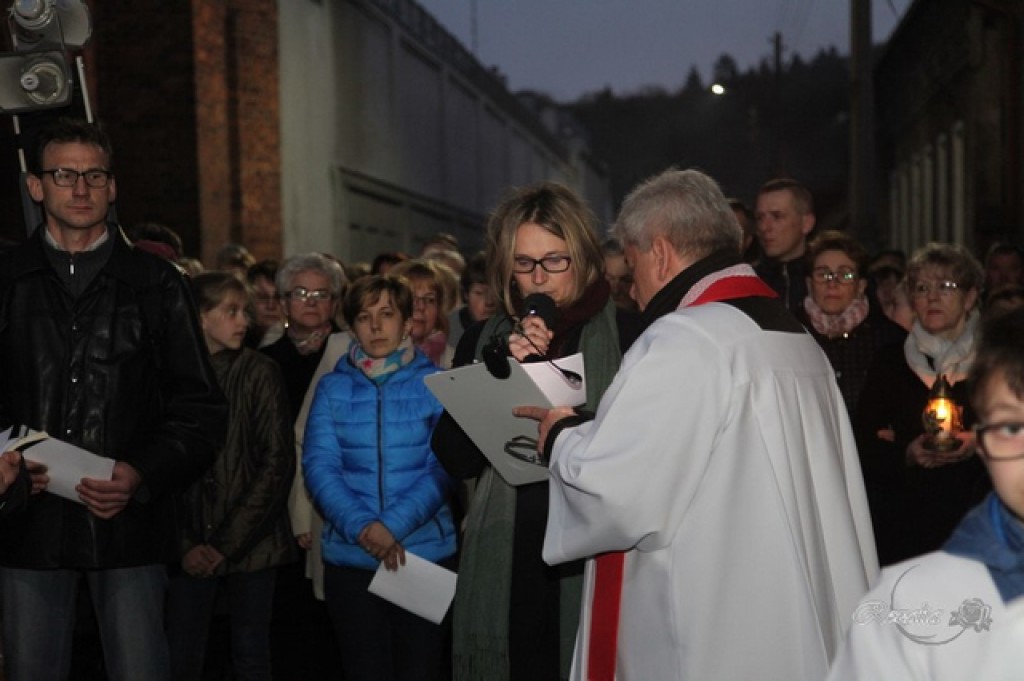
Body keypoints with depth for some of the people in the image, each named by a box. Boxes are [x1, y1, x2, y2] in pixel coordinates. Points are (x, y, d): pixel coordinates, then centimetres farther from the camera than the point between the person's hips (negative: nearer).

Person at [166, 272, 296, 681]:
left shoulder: (260, 374, 1)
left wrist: (229, 544, -8)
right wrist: (185, 545, -9)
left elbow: (278, 462, -4)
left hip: (252, 543, -1)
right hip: (191, 551, 1)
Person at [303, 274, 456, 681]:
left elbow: (444, 467, -7)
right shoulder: (332, 388, 6)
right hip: (349, 558, 1)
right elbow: (319, 466, -3)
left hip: (427, 553, -1)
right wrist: (362, 527, -18)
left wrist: (394, 526, -20)